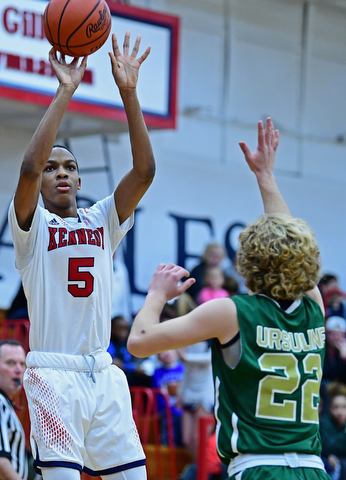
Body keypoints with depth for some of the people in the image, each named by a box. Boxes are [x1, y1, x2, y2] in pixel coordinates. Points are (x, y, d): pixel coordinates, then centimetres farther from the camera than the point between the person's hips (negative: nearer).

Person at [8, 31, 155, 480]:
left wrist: (129, 92, -7)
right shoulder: (32, 224, 3)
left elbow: (143, 171, 1)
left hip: (104, 375, 5)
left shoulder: (102, 221, 14)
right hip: (54, 373, -5)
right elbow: (30, 166, -16)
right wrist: (65, 92, -17)